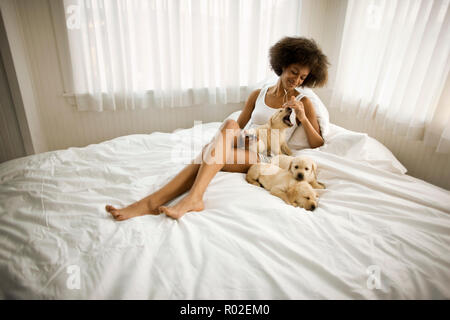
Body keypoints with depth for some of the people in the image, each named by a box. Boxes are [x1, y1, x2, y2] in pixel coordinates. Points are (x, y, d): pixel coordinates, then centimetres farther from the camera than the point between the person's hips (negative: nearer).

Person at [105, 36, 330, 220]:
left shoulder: (303, 103, 10)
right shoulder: (258, 94, 18)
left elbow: (318, 145, 6)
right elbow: (238, 127, 17)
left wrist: (303, 119, -10)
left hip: (263, 159, -3)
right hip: (242, 148, 3)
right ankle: (150, 202, -40)